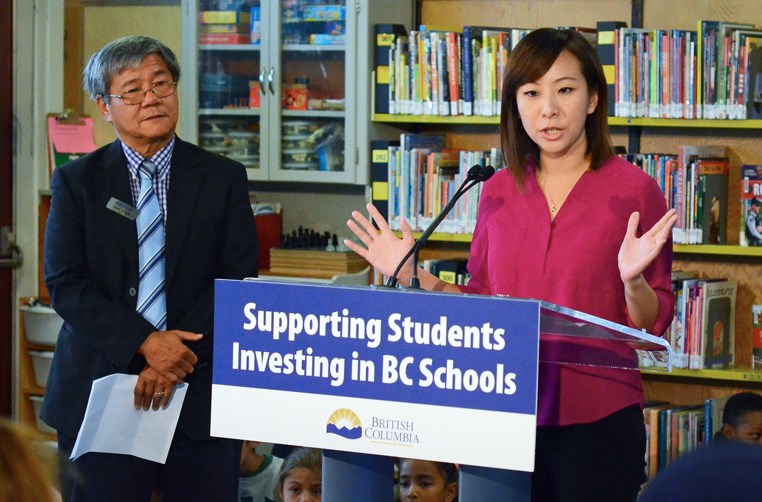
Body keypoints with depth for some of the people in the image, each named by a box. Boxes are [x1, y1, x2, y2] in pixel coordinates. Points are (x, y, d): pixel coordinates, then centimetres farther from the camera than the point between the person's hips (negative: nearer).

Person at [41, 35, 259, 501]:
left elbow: (239, 279, -1)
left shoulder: (223, 179, 6)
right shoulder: (76, 181, 5)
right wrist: (145, 343, -15)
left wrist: (181, 357, -13)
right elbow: (65, 284, -3)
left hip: (200, 392, 0)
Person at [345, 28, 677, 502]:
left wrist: (632, 280, -22)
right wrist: (415, 276, 4)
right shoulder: (499, 191, 8)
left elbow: (654, 325, -3)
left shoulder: (633, 189, -4)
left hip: (596, 421, -4)